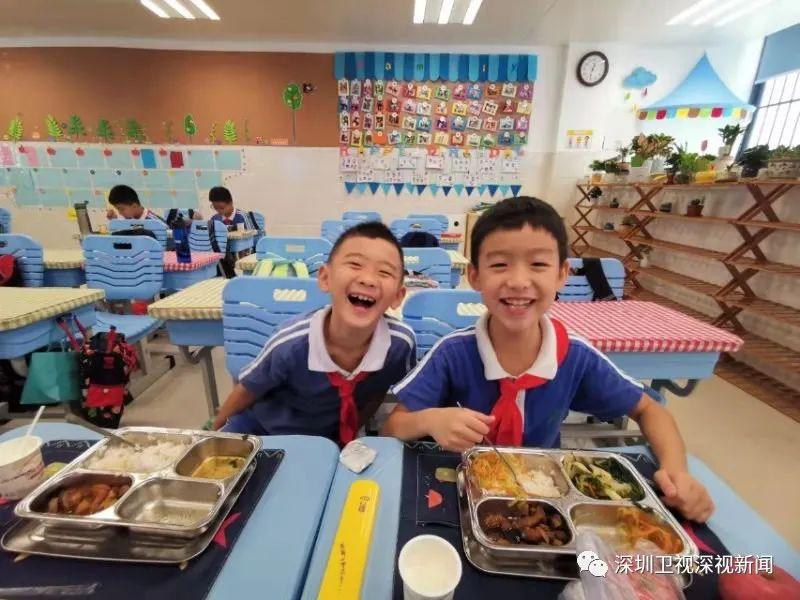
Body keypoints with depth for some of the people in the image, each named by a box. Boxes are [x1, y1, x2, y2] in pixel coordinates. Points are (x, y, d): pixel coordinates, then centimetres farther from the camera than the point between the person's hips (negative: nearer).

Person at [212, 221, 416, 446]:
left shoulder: (402, 342, -31)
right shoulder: (291, 344, -35)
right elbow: (246, 391, -12)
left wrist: (350, 434, 5)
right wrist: (216, 429, 6)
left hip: (330, 437, 2)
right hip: (264, 428, -1)